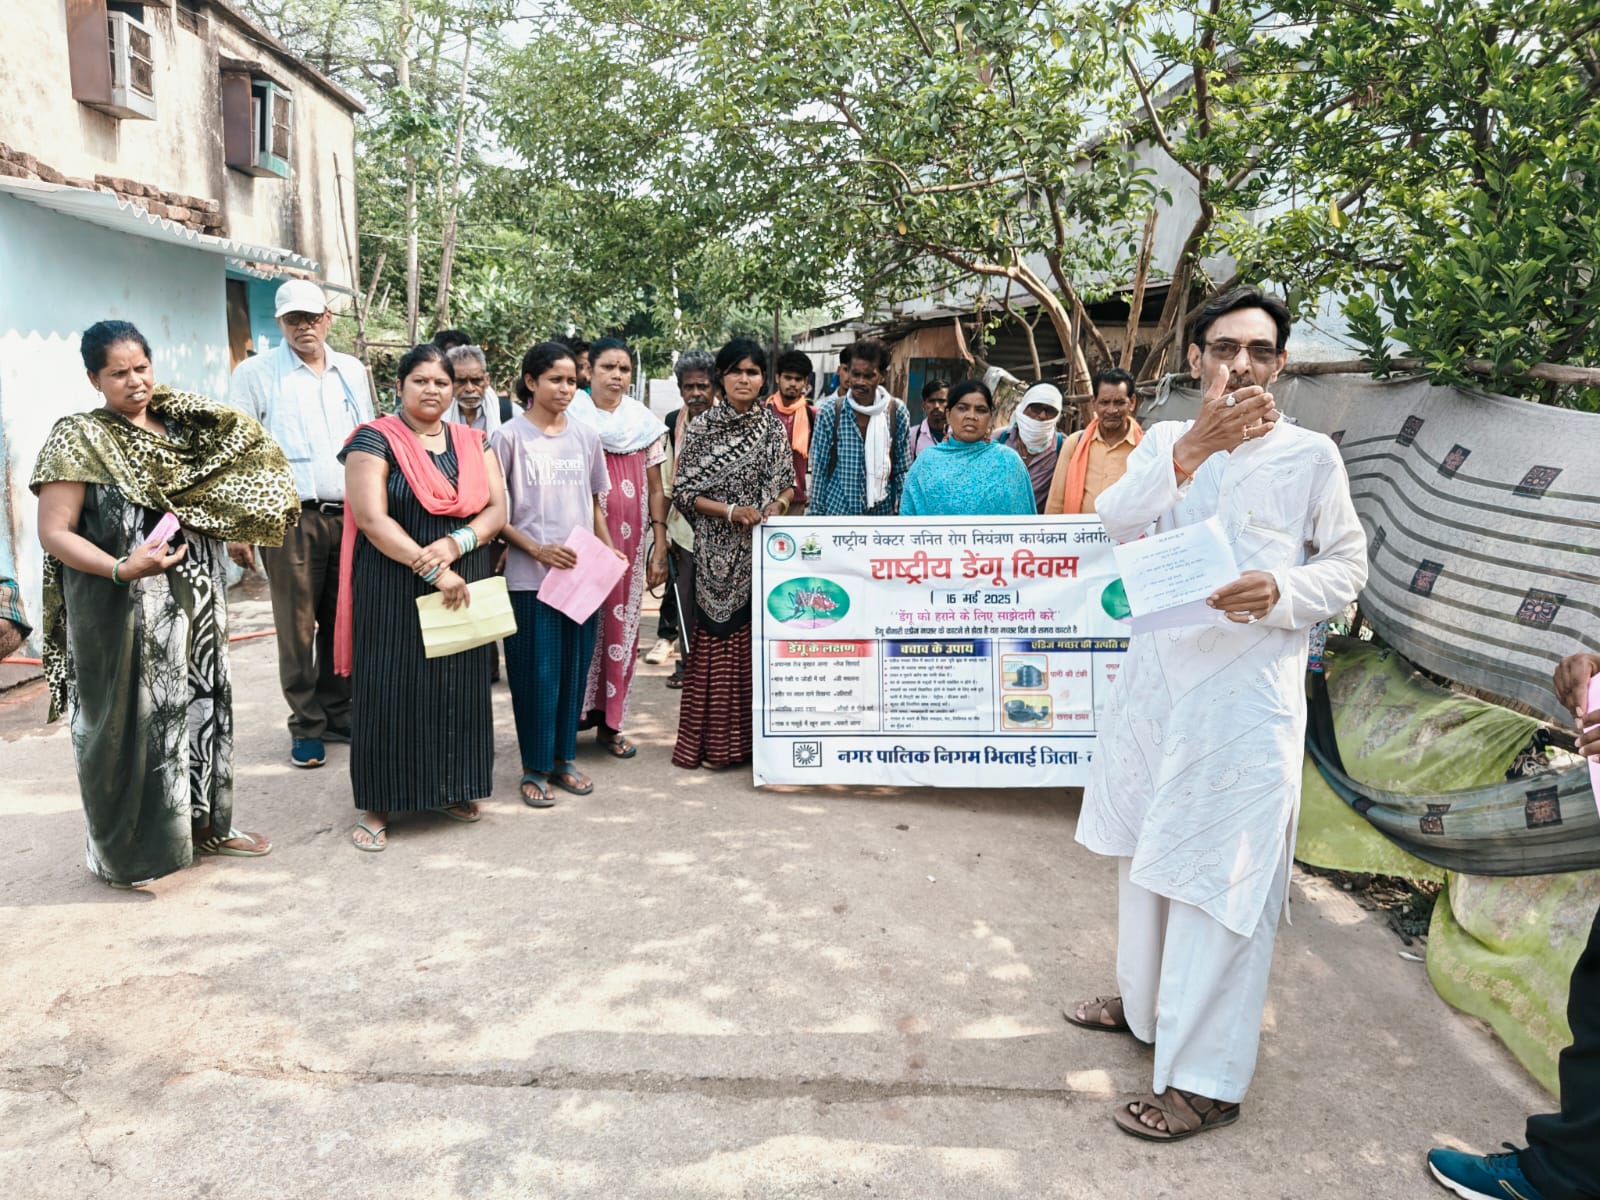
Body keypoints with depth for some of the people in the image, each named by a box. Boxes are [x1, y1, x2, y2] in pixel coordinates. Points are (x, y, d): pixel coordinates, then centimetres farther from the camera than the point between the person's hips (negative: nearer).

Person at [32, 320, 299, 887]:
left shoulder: (180, 429, 9)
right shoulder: (78, 439, -8)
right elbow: (53, 531, -13)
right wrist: (121, 569, -27)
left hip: (195, 605, 6)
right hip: (122, 613, -6)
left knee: (201, 706, 14)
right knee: (131, 717, 1)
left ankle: (204, 822, 30)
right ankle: (127, 851, 16)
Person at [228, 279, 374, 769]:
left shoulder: (353, 371, 14)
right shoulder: (256, 373, 2)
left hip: (351, 515, 4)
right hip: (293, 519, -4)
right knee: (297, 628, -1)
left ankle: (338, 714, 22)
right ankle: (306, 727, 11)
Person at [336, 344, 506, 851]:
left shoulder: (473, 443, 11)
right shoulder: (375, 441, -4)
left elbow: (496, 509, 3)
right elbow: (372, 519, -14)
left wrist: (456, 544, -16)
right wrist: (431, 569, -19)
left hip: (463, 588, 5)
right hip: (394, 590, -4)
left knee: (458, 686, 9)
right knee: (392, 688, 0)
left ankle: (449, 788, 25)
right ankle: (378, 803, 12)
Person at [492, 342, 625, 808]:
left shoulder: (586, 437, 8)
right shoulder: (509, 437, -4)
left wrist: (609, 552, 3)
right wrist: (537, 549, -14)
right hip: (529, 576, -4)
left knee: (574, 669, 10)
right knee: (536, 673, 0)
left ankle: (562, 759, 24)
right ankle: (535, 768, 14)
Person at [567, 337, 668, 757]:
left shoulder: (645, 423, 9)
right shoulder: (570, 416, 3)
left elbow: (655, 489, 11)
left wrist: (660, 545, 4)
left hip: (630, 539, 2)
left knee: (621, 623, 4)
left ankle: (610, 721, 14)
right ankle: (577, 711, 10)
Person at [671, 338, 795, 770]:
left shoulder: (773, 427, 8)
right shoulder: (702, 429, 0)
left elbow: (789, 481, 13)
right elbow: (683, 492, -2)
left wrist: (779, 503, -8)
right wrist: (730, 511, -14)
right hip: (718, 551, -2)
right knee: (718, 639, -1)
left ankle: (753, 735, 15)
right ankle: (713, 740, 8)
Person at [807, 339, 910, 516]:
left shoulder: (897, 413, 1)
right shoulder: (830, 413, -3)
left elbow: (903, 470, 5)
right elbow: (819, 469, 0)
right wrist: (816, 513, -2)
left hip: (882, 512, 1)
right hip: (837, 510, -1)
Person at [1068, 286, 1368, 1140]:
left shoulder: (1310, 455, -1)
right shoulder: (1167, 441, 9)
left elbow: (1347, 565, 2)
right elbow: (1114, 520, -8)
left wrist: (1281, 592, -19)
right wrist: (1192, 449, -20)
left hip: (1246, 692, -5)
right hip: (1157, 676, 5)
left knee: (1220, 878, -4)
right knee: (1147, 851, 18)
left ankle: (1205, 1078, 8)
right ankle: (1146, 1005, 39)